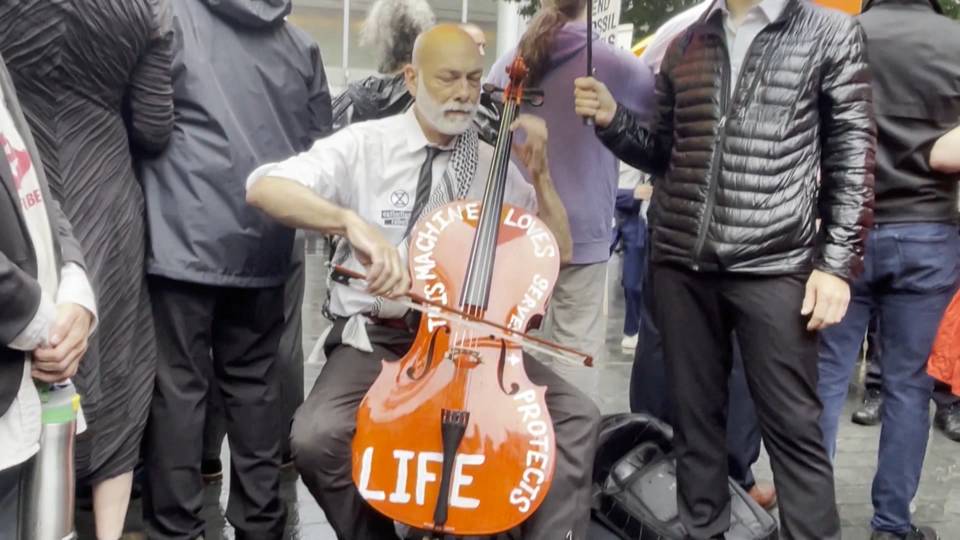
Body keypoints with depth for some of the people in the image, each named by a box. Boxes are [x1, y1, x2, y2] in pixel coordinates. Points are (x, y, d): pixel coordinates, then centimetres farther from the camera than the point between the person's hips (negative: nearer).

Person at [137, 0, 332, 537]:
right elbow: (320, 145, 14)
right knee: (256, 382, 13)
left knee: (179, 385, 3)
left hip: (187, 237, -4)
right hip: (265, 242, 5)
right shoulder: (301, 44, 10)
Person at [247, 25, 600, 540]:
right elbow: (263, 187, -21)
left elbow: (557, 251, 12)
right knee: (317, 435, -29)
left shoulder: (495, 164, 7)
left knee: (577, 415, -16)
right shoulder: (364, 144, -6)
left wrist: (539, 174, -3)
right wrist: (352, 221, -38)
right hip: (376, 334, -3)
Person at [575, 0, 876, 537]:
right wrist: (613, 119, 0)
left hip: (773, 266, -4)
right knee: (695, 415, 13)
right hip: (681, 263, 4)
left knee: (792, 427, 0)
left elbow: (854, 156, -2)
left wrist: (837, 263, -8)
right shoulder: (685, 45, 13)